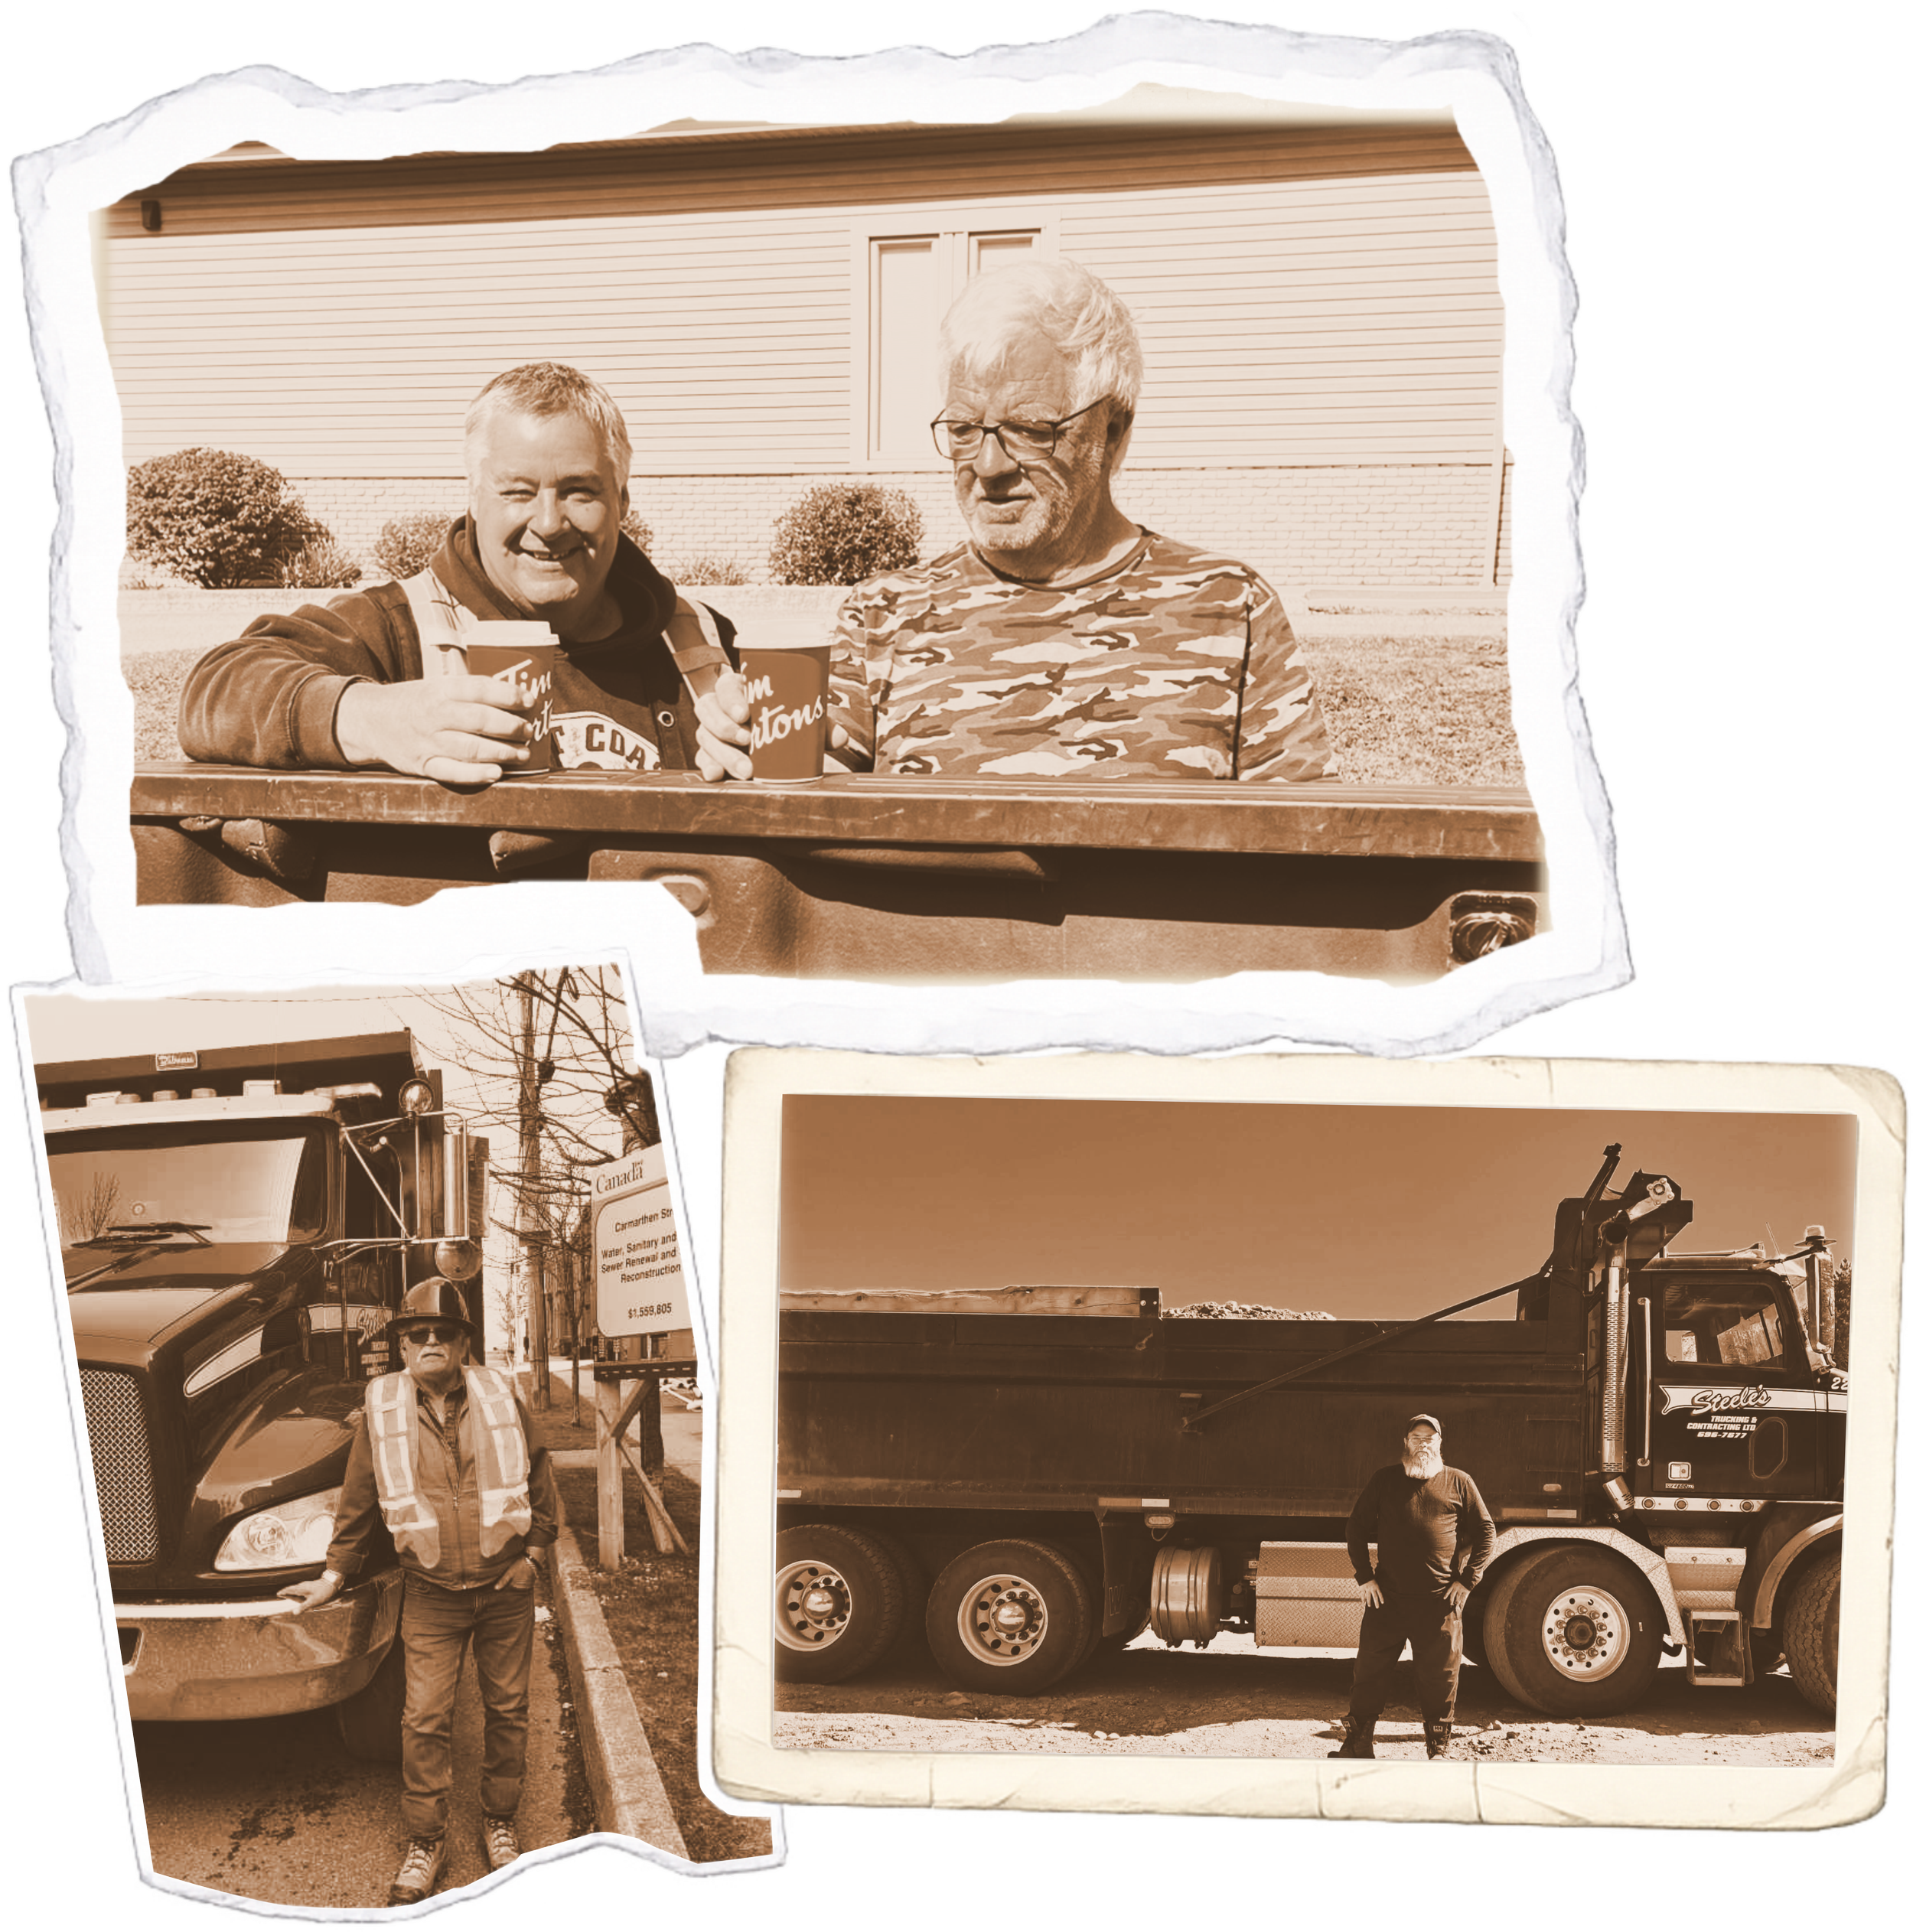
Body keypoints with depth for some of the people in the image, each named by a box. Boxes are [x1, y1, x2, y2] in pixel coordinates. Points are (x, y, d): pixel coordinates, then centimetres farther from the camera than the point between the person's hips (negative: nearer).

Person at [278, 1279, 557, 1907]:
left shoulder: (499, 1399, -3)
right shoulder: (382, 1411, -5)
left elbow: (539, 1477, 7)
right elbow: (359, 1502, 4)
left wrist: (533, 1554, 3)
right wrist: (333, 1576, 6)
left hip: (504, 1590, 1)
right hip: (431, 1596, -1)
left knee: (508, 1709, 11)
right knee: (425, 1720, -1)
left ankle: (499, 1823, 29)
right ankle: (424, 1842, 14)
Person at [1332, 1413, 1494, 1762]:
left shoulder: (1459, 1483, 7)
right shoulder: (1385, 1481, 10)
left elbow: (1485, 1533, 9)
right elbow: (1357, 1526, 14)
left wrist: (1467, 1580, 0)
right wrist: (1364, 1577, 4)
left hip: (1439, 1601, -1)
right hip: (1388, 1597, 1)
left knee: (1440, 1677, 3)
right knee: (1370, 1668, 4)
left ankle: (1439, 1747, 15)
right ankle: (1358, 1743, 13)